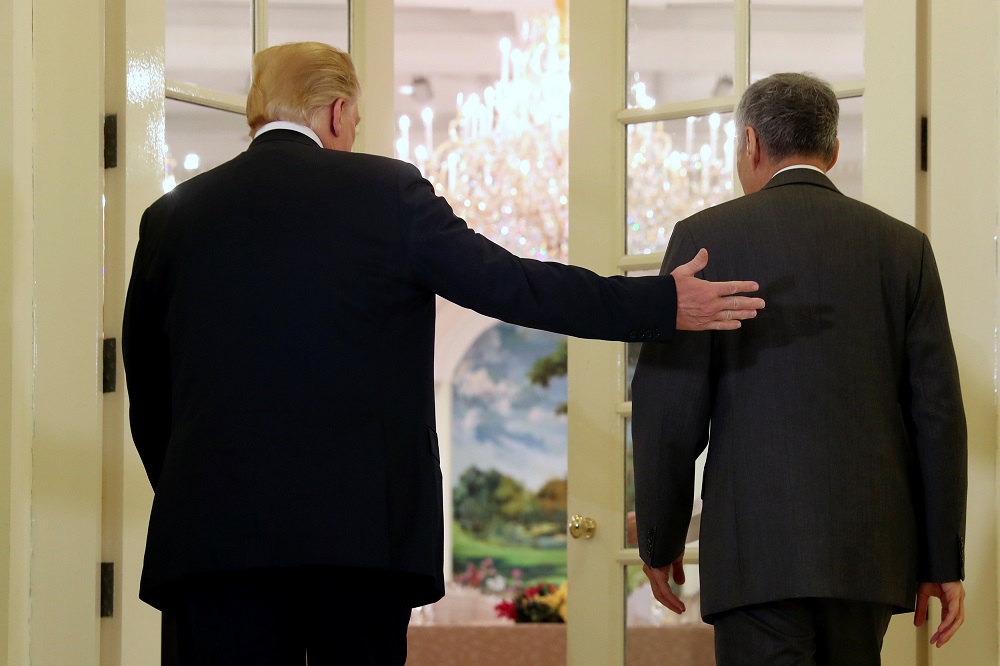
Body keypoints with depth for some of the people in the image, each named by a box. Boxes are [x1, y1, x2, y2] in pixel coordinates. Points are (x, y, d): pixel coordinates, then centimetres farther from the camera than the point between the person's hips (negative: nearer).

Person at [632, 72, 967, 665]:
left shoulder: (707, 237, 0)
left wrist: (660, 540, 7)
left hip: (760, 546, -4)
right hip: (872, 548, 4)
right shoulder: (903, 246, 8)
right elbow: (937, 410, 6)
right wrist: (943, 560, 10)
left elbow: (670, 407, -3)